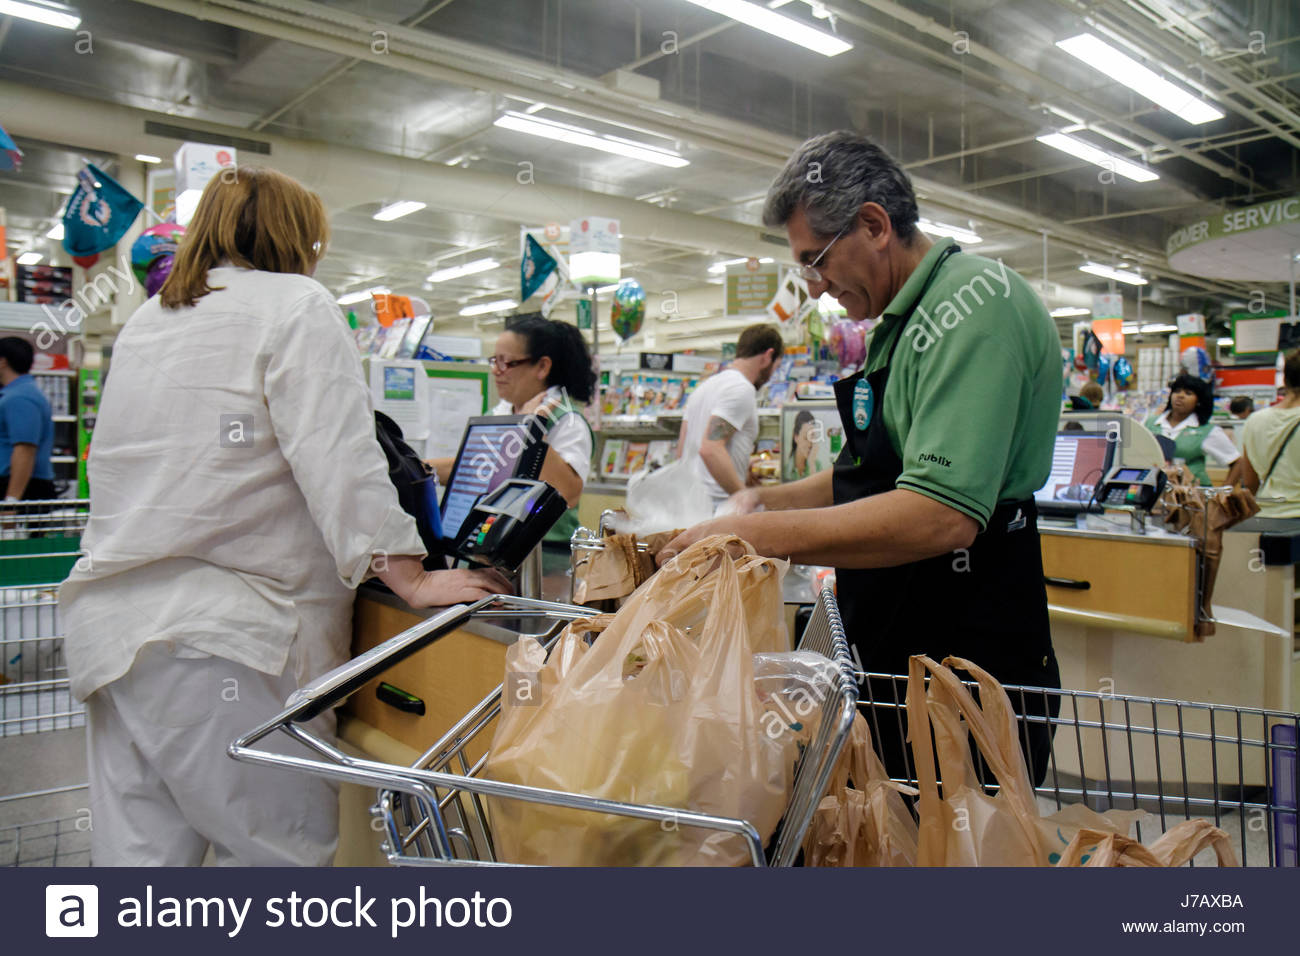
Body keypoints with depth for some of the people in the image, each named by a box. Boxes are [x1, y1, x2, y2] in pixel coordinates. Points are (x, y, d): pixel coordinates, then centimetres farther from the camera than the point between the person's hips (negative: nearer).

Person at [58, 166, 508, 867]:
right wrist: (411, 579, -12)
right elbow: (339, 460, -15)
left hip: (111, 623, 8)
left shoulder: (144, 321, 19)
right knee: (287, 855, 0)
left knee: (138, 851, 12)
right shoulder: (296, 305, -4)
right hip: (220, 634, -8)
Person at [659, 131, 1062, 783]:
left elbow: (943, 515, -29)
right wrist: (767, 500, 6)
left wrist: (759, 535, -24)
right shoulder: (902, 324, 14)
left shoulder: (975, 301, -18)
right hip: (893, 657, 10)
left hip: (970, 665, -9)